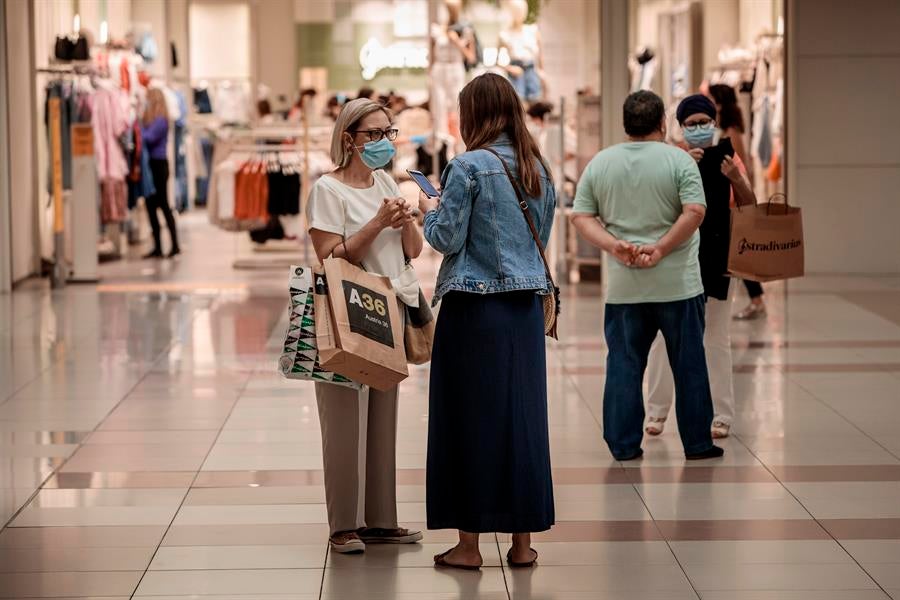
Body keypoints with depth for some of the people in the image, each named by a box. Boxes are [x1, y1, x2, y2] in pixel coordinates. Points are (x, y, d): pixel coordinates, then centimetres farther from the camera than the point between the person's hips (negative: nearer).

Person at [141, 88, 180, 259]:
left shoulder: (160, 120, -12)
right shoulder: (150, 119, 11)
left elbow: (148, 138, -22)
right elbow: (146, 137, 7)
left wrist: (138, 128, -11)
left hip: (158, 165, -8)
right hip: (151, 165, 8)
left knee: (163, 205, -5)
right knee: (151, 206, 9)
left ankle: (175, 246, 0)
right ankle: (157, 247, 14)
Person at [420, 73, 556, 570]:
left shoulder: (469, 167, -11)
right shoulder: (539, 170, 9)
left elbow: (447, 239, -9)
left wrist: (429, 210, 9)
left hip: (474, 307, -6)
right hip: (526, 306, 6)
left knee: (471, 417, 2)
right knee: (522, 416, 9)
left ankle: (469, 543, 6)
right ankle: (522, 541, 13)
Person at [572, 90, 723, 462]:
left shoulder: (600, 163, 6)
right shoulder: (678, 160, -5)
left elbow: (582, 217, 2)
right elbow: (694, 212, -15)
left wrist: (615, 246, -7)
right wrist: (660, 249, -12)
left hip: (622, 284, 3)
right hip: (677, 282, -2)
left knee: (624, 363, 8)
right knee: (688, 364, 7)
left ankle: (623, 445, 10)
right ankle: (697, 443, 13)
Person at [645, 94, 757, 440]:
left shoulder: (728, 159, 4)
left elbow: (750, 209, 3)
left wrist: (736, 178, -15)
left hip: (717, 259, 1)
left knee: (717, 339, 7)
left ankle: (721, 415, 13)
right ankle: (657, 411, 11)